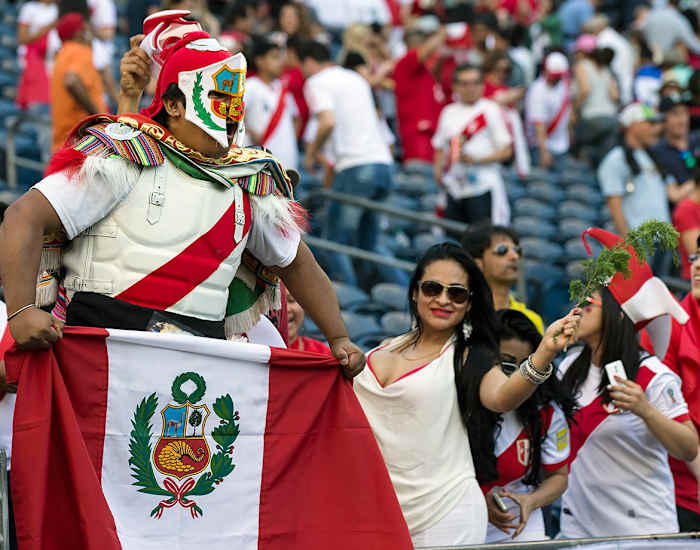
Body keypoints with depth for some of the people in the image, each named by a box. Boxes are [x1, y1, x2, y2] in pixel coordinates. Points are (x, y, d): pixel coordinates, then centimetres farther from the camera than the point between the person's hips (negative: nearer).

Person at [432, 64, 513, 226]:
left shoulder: (491, 111, -3)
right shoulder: (448, 112, 14)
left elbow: (506, 151, -6)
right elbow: (440, 147, 23)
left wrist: (477, 159, -18)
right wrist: (438, 169, 3)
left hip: (483, 186, -6)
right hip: (455, 187, 6)